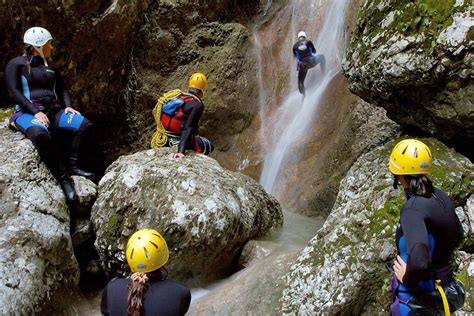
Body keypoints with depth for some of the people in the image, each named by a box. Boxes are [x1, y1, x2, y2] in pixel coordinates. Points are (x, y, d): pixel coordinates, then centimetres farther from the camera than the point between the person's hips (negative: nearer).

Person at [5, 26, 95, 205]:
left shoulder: (51, 67, 20)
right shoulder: (17, 64, 1)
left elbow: (62, 89, 22)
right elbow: (14, 92, -9)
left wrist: (68, 106, 0)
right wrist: (36, 112, -21)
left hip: (53, 111, 6)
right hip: (27, 113, -6)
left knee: (84, 125, -20)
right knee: (40, 134, -41)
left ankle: (73, 166, -16)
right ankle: (64, 179, -33)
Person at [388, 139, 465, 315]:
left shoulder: (413, 209, -29)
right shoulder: (441, 197, -3)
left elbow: (418, 262, -42)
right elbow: (458, 234, 17)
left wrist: (407, 278, -23)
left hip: (417, 293, -8)